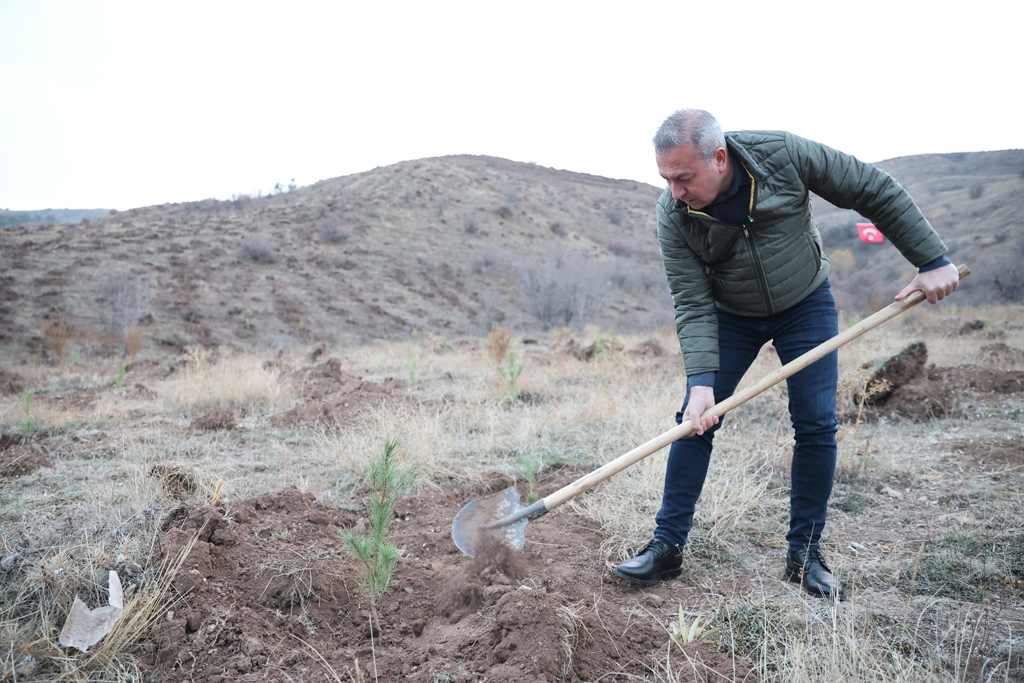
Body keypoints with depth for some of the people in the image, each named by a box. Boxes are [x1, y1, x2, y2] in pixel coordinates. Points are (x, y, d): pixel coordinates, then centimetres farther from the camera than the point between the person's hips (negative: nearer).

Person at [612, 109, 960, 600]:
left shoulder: (782, 154, -26)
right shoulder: (672, 217, -23)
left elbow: (874, 191, -15)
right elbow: (693, 307, -21)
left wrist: (932, 260, -13)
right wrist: (701, 381, -33)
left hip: (806, 305, 0)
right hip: (731, 316, 0)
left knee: (816, 428, -5)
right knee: (695, 421, -8)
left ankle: (804, 555, 9)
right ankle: (667, 546, 2)